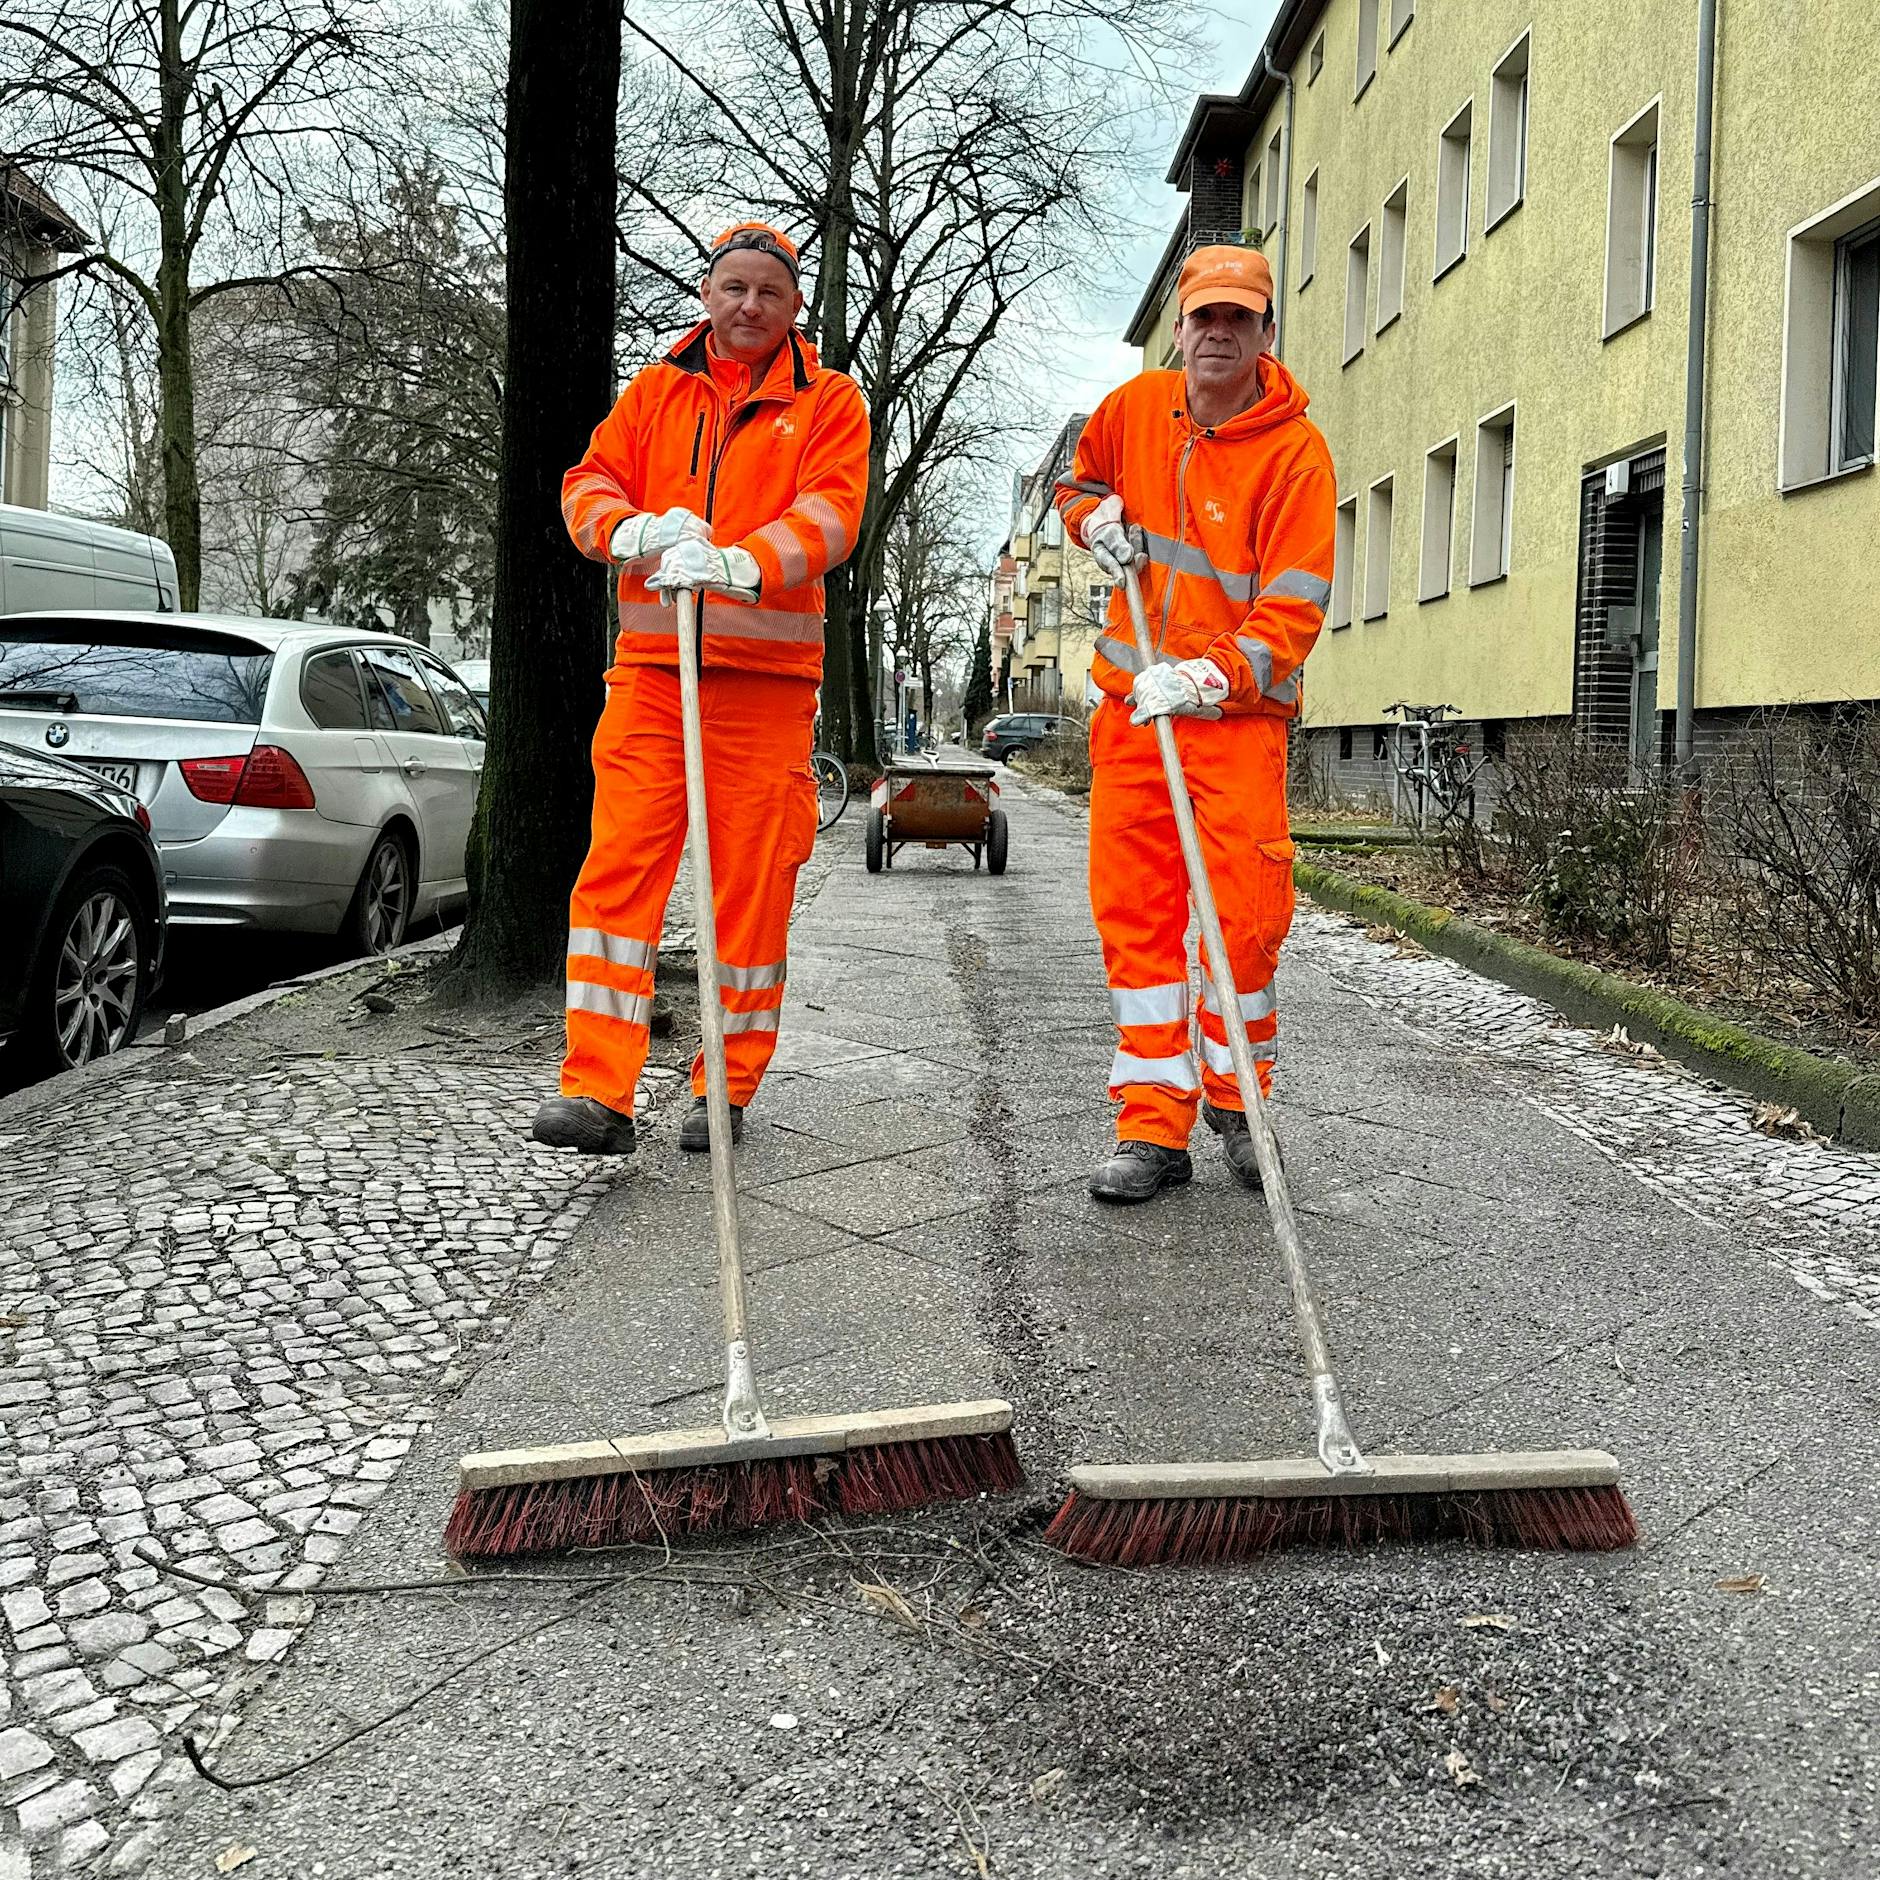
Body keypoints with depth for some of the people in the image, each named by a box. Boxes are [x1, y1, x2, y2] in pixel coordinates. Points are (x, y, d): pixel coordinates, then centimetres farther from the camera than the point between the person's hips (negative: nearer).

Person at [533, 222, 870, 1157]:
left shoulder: (827, 400, 8)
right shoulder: (655, 389, 17)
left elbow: (831, 513, -7)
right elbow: (590, 483, 9)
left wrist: (735, 562, -25)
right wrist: (632, 530, -15)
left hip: (767, 676, -2)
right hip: (652, 666, 2)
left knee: (752, 885, 1)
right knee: (618, 869, -8)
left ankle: (727, 1088, 14)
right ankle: (597, 1091, -8)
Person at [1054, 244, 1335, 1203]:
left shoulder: (1296, 452, -9)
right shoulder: (1134, 407, 6)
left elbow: (1293, 610, -16)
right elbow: (1081, 479, 27)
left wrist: (1207, 678, -29)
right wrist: (1097, 517, 4)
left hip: (1238, 707, -4)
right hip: (1130, 696, 4)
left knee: (1248, 906, -10)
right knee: (1134, 906, 0)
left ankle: (1233, 1095, 14)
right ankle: (1153, 1123, 5)